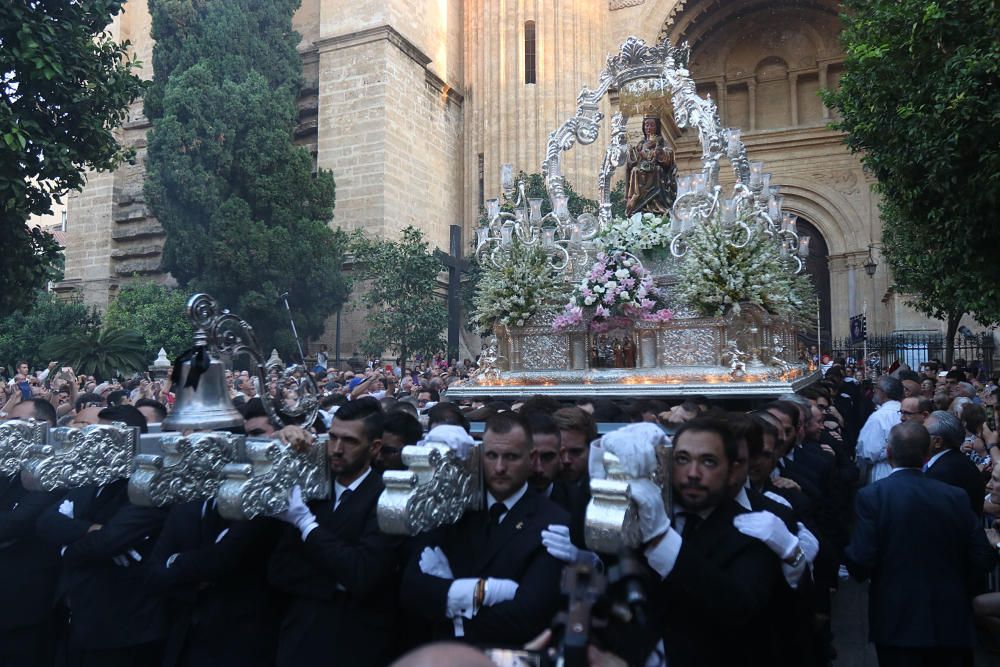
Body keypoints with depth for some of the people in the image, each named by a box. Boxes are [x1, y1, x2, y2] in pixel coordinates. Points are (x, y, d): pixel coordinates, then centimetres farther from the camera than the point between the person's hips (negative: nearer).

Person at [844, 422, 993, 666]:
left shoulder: (872, 495, -15)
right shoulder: (956, 496, -5)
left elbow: (860, 563, -19)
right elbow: (982, 558, -3)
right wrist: (951, 580, 15)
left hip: (897, 622, -3)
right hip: (951, 623, 3)